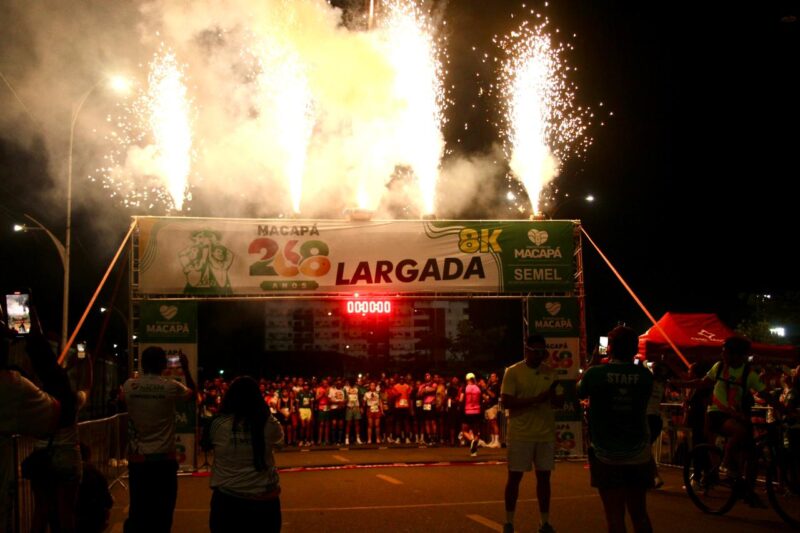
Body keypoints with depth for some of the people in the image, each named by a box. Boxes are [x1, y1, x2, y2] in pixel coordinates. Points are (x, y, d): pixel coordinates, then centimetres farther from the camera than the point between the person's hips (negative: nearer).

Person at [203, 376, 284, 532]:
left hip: (226, 497, 0)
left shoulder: (219, 424, -12)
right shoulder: (269, 424, -10)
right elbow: (279, 439, 13)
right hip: (263, 499, 1)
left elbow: (206, 443, 7)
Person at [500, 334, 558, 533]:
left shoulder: (550, 372, 7)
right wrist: (536, 399, -21)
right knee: (514, 476, 5)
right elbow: (506, 402, -13)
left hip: (546, 434, 4)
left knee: (544, 476, 10)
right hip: (520, 435, -4)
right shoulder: (513, 372, -6)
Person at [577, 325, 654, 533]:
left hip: (607, 457, -3)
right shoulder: (645, 375, -5)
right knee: (640, 514, 15)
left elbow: (580, 392, 7)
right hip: (639, 455, 3)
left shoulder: (595, 373, -13)